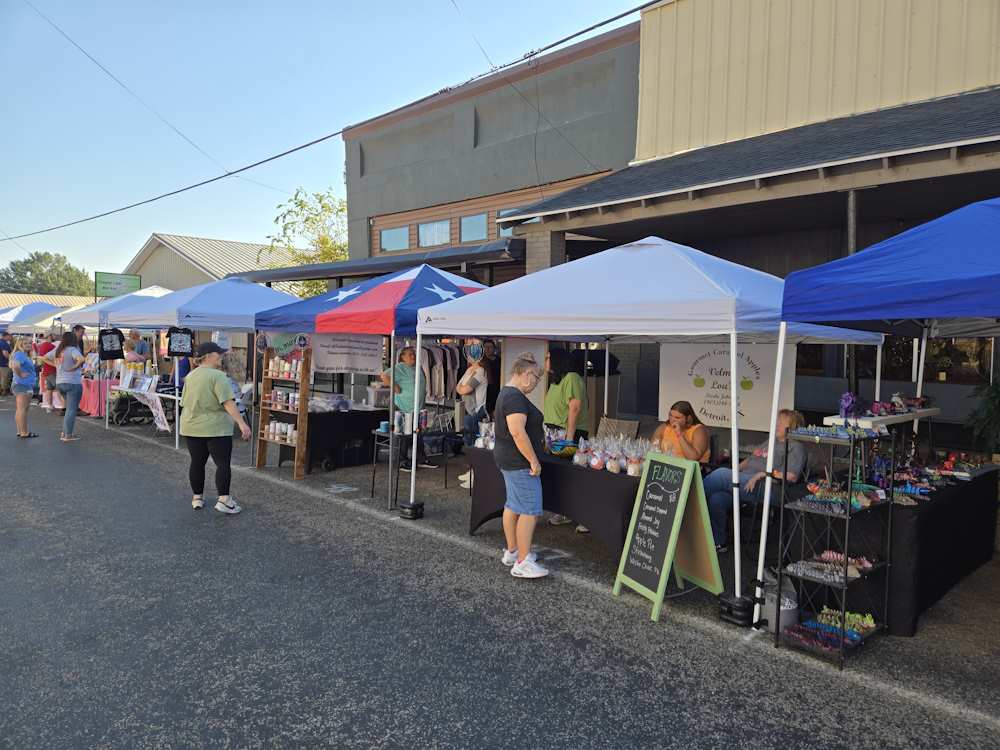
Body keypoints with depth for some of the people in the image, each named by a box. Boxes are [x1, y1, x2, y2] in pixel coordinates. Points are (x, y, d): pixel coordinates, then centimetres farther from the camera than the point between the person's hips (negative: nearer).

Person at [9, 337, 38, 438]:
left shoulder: (25, 355, 17)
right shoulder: (20, 354, -14)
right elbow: (15, 366, -34)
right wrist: (21, 374, -19)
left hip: (27, 385, 11)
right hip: (22, 385, -11)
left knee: (19, 410, 14)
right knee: (22, 409, -8)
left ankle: (20, 431, 21)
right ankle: (24, 432, -7)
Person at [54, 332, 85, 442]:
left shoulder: (58, 350, 11)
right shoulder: (72, 350, -12)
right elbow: (81, 359, -31)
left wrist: (57, 366, 16)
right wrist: (74, 367, -16)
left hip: (59, 383, 8)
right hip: (73, 383, -8)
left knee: (69, 408, 20)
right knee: (72, 409, -2)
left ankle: (64, 433, 20)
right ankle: (68, 435, -2)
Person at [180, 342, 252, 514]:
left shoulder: (190, 376, 9)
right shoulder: (217, 376, -14)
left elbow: (184, 403, 17)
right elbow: (228, 403, -23)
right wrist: (241, 423, -26)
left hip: (191, 428, 7)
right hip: (216, 428, -7)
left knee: (197, 462, 14)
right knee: (223, 463, -2)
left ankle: (197, 498, 21)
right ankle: (224, 500, -6)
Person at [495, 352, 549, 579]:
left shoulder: (507, 393, 14)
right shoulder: (516, 397, -20)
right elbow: (518, 432, -27)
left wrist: (542, 439, 26)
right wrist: (534, 460, -23)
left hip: (508, 460, 11)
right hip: (519, 462, -11)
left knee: (513, 505, 16)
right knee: (530, 511, -8)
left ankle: (511, 552, 26)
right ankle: (523, 563, -6)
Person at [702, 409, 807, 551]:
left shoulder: (796, 447, 6)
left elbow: (792, 476, -9)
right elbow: (749, 460, 34)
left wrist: (762, 474, -13)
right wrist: (733, 472, 16)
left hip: (761, 487, -7)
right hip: (744, 482, 7)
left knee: (721, 474, -29)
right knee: (717, 499, -23)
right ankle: (718, 543, -12)